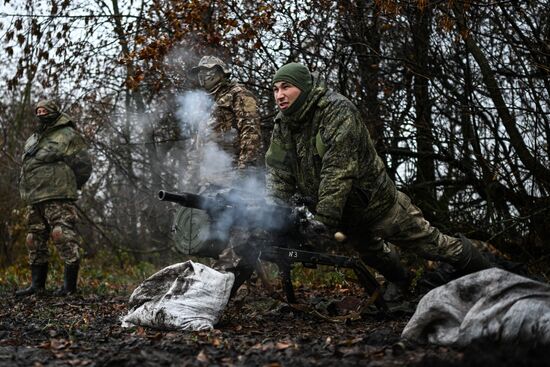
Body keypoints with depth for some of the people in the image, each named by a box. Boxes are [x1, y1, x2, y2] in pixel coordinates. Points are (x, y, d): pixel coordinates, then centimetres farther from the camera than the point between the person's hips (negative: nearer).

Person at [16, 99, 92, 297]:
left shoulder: (67, 135, -1)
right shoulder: (32, 140, 22)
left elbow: (83, 166, -3)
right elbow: (25, 167, 28)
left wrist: (66, 185, 1)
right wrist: (26, 190, 14)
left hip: (58, 199, -8)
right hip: (34, 200, 8)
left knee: (64, 239, -13)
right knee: (35, 242, 10)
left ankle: (70, 284, -11)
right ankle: (37, 284, 16)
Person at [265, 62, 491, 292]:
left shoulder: (337, 110, -27)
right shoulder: (282, 125, -5)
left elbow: (338, 171, -34)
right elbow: (278, 172, -10)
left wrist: (323, 220, -38)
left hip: (374, 201, -7)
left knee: (427, 241, 3)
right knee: (371, 252, 29)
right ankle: (400, 284, 58)